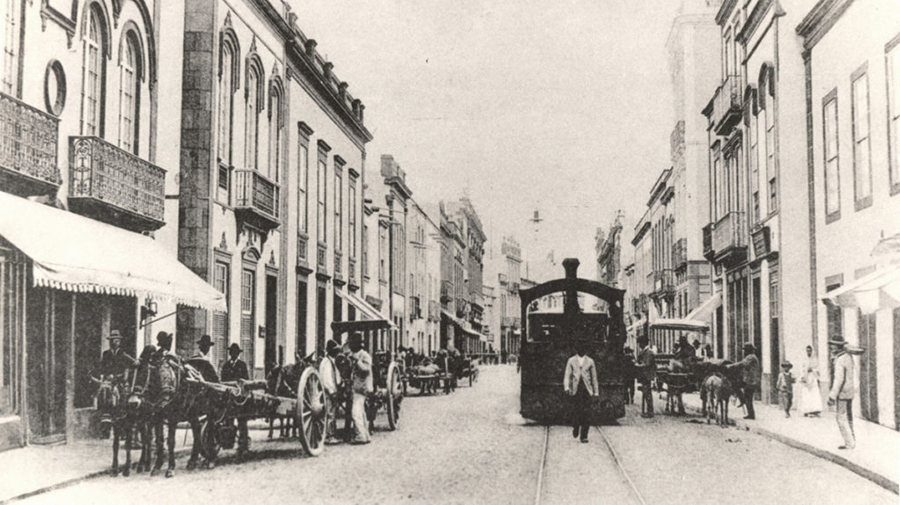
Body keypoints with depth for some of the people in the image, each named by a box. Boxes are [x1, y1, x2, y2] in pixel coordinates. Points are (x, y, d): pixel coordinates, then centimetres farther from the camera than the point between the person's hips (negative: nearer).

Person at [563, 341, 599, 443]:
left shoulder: (590, 361, 10)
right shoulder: (571, 361, 8)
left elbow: (594, 377, 14)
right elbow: (567, 375, 3)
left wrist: (596, 392, 12)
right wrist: (566, 387, -13)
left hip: (587, 389, 0)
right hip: (575, 389, 0)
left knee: (586, 413, -7)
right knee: (575, 412, -4)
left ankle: (584, 436, -2)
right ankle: (575, 428, 26)